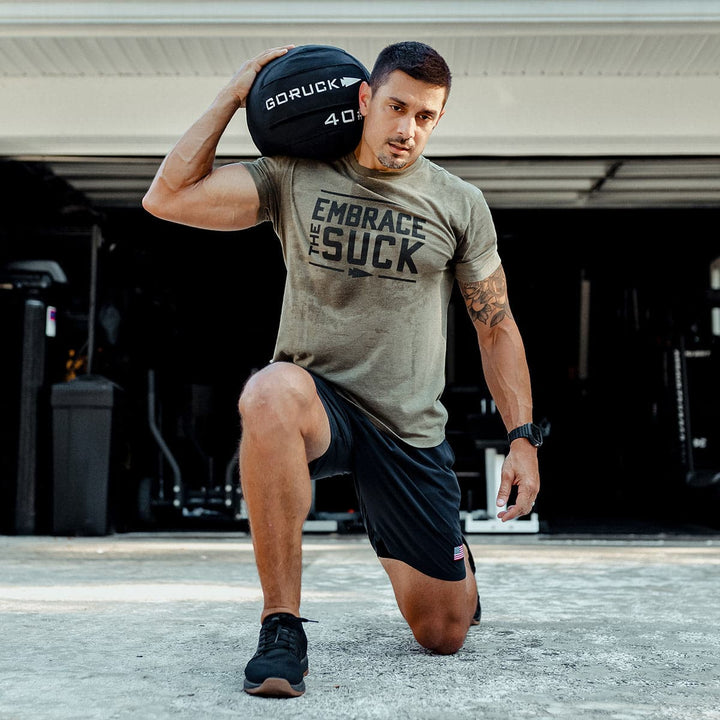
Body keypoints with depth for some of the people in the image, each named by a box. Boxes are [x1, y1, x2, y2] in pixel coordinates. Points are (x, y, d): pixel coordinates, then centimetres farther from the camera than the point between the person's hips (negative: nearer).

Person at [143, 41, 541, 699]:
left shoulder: (460, 206, 1)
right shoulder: (295, 179, -1)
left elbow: (497, 327, 7)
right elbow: (167, 199, -9)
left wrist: (522, 438, 0)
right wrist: (234, 97, -6)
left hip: (411, 431, 2)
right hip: (319, 404, -1)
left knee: (444, 635, 6)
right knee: (271, 392, -41)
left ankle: (452, 563, 46)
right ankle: (282, 627, -27)